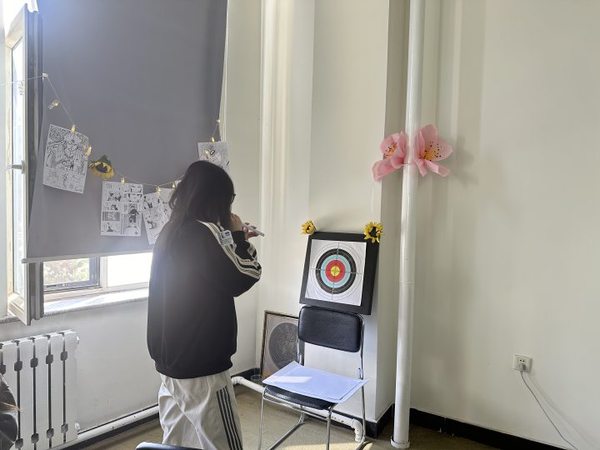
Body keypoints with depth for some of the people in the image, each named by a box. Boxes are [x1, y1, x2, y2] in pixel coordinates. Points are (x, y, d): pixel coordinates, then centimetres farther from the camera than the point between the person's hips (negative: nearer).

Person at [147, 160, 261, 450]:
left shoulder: (170, 232, 8)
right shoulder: (204, 231, -19)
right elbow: (245, 277, -13)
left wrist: (234, 240, 16)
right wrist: (237, 236, -1)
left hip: (170, 362, 9)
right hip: (201, 367, -9)